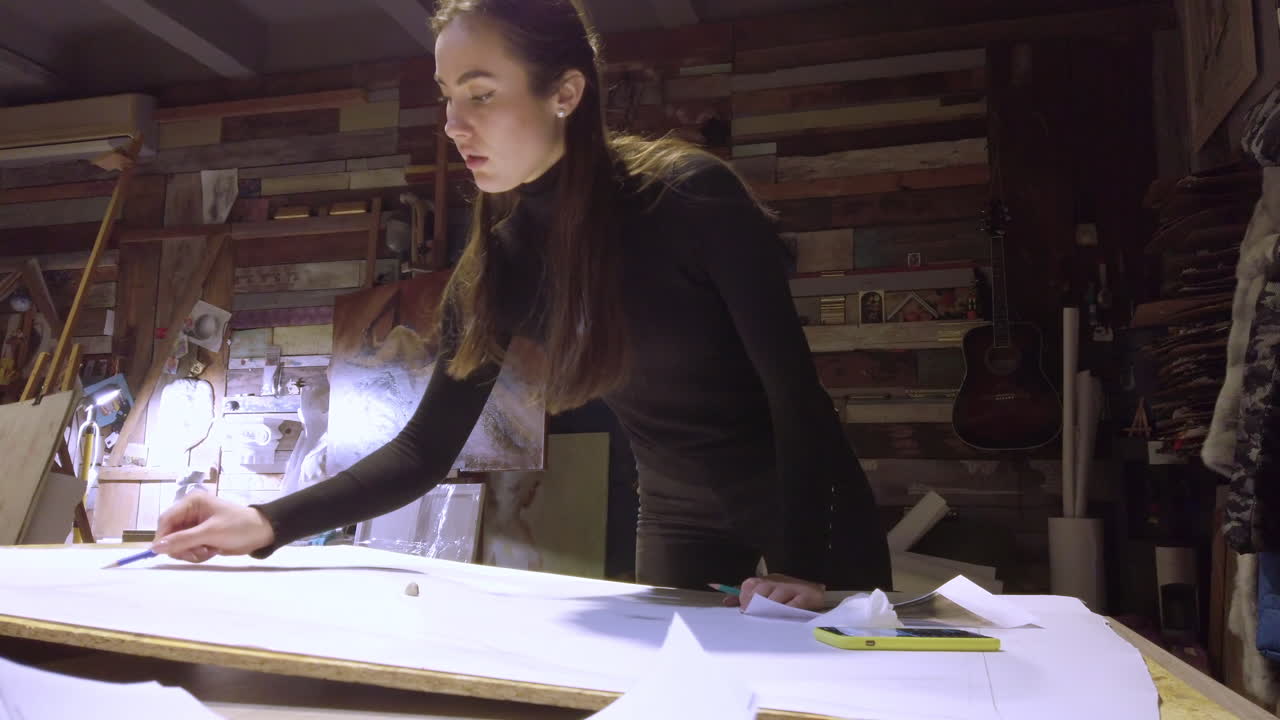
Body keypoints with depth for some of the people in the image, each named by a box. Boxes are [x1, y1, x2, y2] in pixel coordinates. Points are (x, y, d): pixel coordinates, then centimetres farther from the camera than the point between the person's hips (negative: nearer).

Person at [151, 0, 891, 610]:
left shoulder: (690, 195, -24)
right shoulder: (499, 262, -9)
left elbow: (794, 385, -21)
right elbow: (426, 452, -7)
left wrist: (801, 563, -27)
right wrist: (267, 523, -18)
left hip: (815, 513, -4)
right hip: (679, 524, 4)